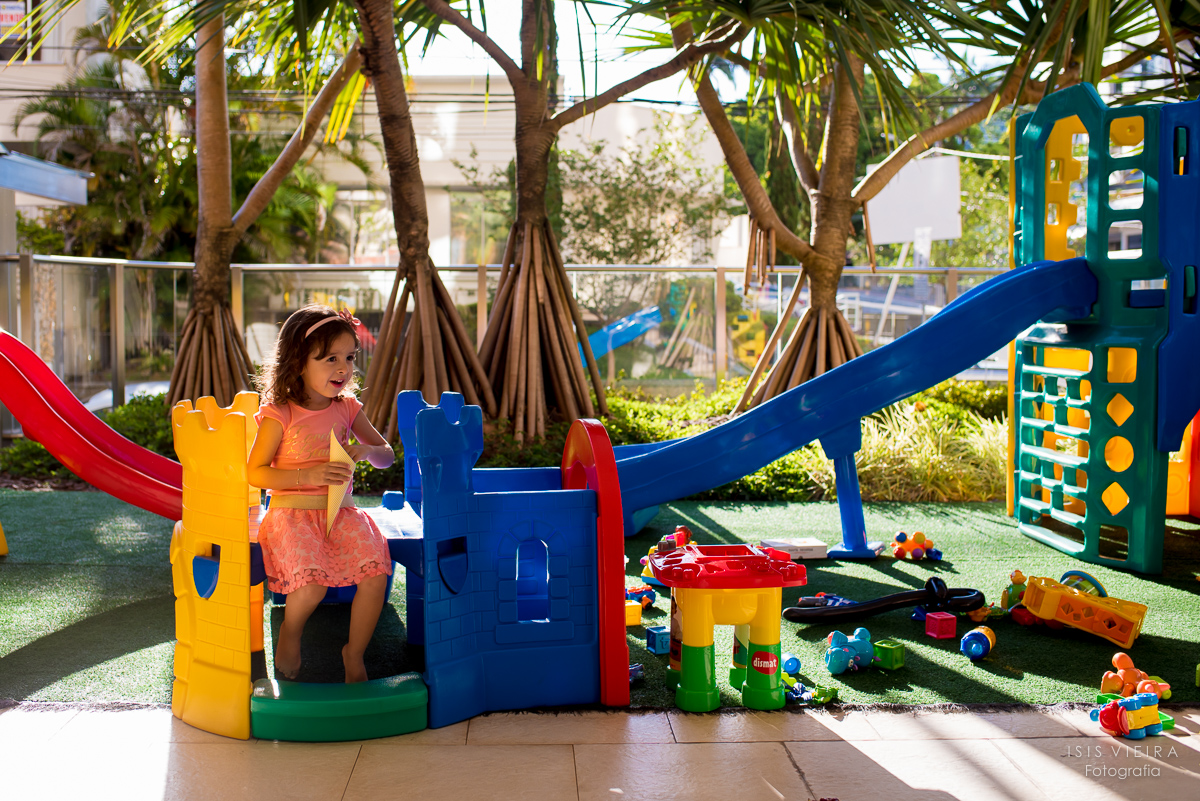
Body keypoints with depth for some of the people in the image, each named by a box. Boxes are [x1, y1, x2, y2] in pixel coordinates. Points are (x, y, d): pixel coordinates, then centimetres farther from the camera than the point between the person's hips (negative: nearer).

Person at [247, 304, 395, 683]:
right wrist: (308, 474, -19)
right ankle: (290, 632, 8)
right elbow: (255, 472, -6)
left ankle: (354, 653, 2)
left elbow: (387, 455, 16)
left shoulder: (348, 408, 8)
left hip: (341, 510, 4)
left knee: (376, 574, -21)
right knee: (312, 585, -28)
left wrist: (366, 450, -8)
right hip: (293, 513, -4)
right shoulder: (279, 414, -6)